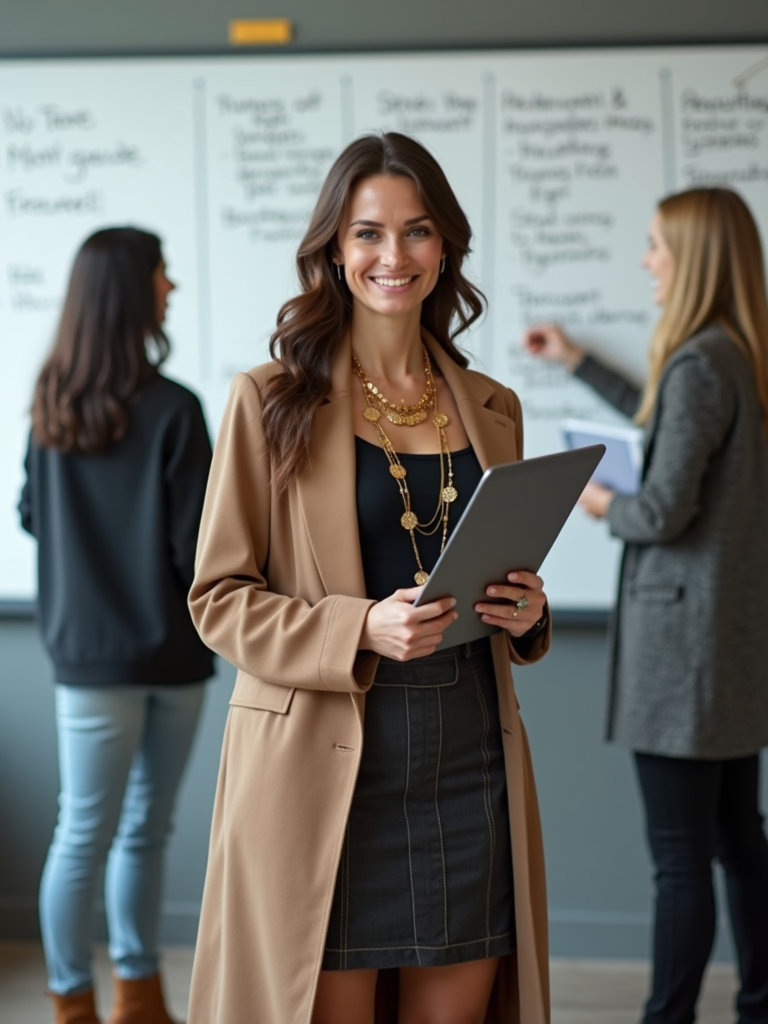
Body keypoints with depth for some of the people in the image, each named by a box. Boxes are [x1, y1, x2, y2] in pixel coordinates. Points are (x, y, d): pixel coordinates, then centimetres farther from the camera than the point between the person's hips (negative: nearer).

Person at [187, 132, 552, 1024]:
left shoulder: (492, 408, 12)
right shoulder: (273, 401, -2)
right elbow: (218, 598, -3)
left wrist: (526, 613, -1)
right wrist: (360, 630, -18)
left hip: (470, 773, 4)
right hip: (325, 775, -4)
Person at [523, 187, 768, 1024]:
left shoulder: (699, 364, -19)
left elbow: (663, 512, -21)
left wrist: (606, 507, 1)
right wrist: (578, 363, 35)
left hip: (685, 638, -9)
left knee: (680, 858, -2)